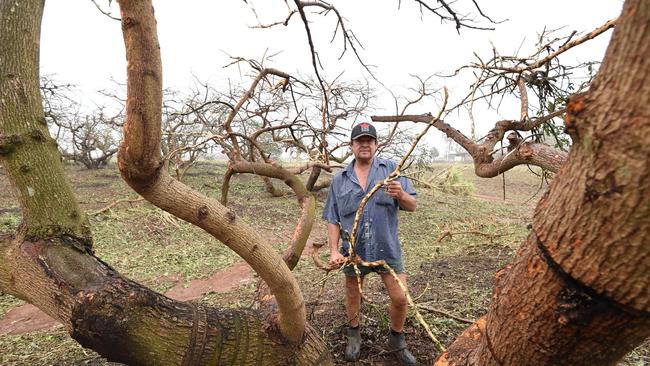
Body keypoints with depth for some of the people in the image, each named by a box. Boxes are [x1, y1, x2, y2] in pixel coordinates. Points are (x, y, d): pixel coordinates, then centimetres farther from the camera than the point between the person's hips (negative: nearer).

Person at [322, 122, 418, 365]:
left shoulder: (391, 169, -2)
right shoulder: (339, 179, 2)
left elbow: (412, 206, -5)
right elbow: (332, 219, 4)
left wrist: (401, 195, -26)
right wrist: (334, 250, -4)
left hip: (387, 249, -1)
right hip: (353, 250, 1)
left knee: (400, 298, 3)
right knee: (353, 296, 18)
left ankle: (397, 341, 33)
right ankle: (353, 336, 46)